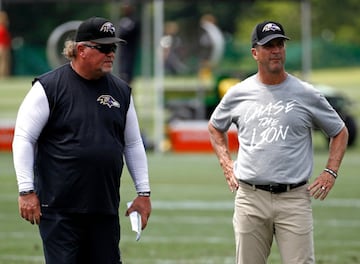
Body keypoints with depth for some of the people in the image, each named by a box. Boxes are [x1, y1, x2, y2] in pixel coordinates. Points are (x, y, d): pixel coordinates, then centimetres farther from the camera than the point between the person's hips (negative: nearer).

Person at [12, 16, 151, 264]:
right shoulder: (48, 87, -4)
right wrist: (27, 191, -12)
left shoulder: (121, 91, 11)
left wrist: (143, 192, 12)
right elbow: (23, 139, -5)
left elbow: (133, 144, 18)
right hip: (59, 208, -5)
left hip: (106, 209, 5)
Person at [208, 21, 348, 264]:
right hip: (250, 197, 2)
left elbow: (340, 132, 12)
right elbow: (215, 127, 25)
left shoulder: (306, 94, 2)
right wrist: (226, 164, 12)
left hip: (294, 198, -2)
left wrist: (330, 173, 0)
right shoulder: (238, 93, 7)